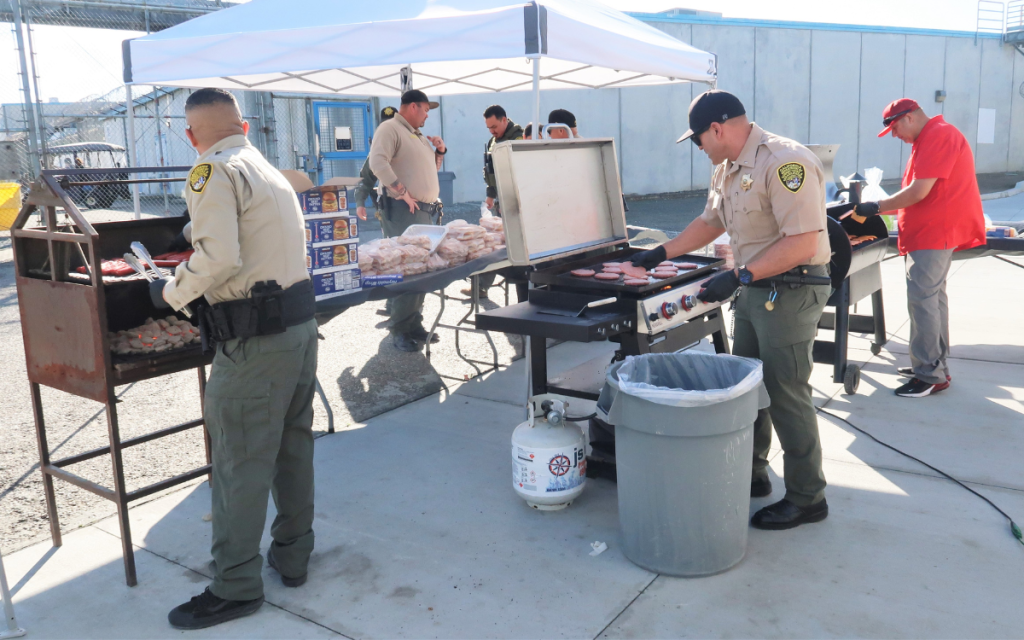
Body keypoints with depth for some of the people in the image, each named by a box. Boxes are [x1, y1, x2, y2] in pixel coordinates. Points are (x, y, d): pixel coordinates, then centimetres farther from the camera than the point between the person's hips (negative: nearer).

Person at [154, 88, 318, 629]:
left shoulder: (213, 172, -10)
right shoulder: (270, 170, 17)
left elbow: (218, 258, -22)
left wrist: (171, 292, -5)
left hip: (256, 339, -9)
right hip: (300, 322, 9)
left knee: (240, 463, 0)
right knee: (292, 446, 16)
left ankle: (235, 587, 11)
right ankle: (292, 555, 29)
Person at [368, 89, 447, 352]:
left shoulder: (418, 135, 23)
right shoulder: (390, 128, -6)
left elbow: (429, 168, 34)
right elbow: (377, 162, -21)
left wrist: (439, 151, 15)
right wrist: (401, 191, -25)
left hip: (428, 210, 9)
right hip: (405, 211, -9)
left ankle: (415, 325, 18)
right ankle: (400, 331, -4)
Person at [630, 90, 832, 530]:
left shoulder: (784, 162, -21)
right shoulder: (728, 169, 11)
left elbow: (803, 242, -27)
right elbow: (710, 222, 24)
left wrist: (740, 276, -28)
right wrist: (662, 253, 20)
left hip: (791, 291, -9)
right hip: (755, 291, 10)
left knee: (786, 395, -2)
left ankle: (807, 499, 14)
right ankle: (752, 475, 32)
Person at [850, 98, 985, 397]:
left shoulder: (938, 137, -14)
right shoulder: (929, 139, 19)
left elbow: (918, 192, -20)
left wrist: (877, 207, -11)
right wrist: (881, 209, 12)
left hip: (934, 233, -11)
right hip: (931, 232, 11)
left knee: (921, 299, -11)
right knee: (933, 296, 13)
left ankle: (931, 375, -7)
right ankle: (936, 365, 20)